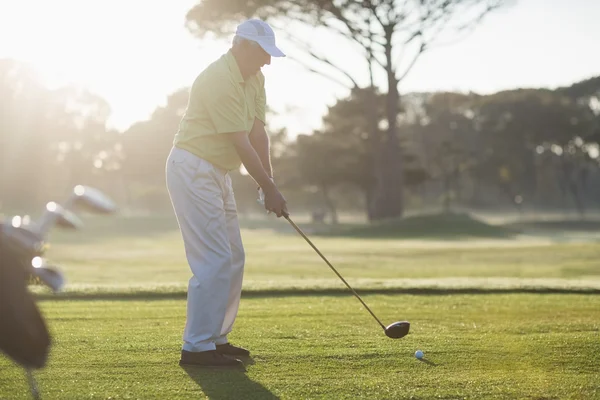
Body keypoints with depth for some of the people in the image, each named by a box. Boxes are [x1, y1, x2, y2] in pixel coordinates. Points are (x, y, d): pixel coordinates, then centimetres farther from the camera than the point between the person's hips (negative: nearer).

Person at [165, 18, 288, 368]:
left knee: (233, 258, 12)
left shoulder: (254, 78, 8)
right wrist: (269, 188, -16)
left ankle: (215, 338, 20)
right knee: (214, 260, -13)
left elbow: (258, 132, 4)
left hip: (217, 173, 10)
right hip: (193, 170, -10)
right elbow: (241, 143, -21)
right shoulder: (219, 80, -21)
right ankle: (197, 347, -9)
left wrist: (268, 182, -5)